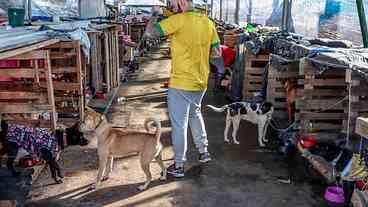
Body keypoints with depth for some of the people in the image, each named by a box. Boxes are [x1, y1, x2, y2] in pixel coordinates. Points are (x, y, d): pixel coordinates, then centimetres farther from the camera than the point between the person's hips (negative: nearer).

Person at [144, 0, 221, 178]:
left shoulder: (179, 20, -16)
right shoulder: (208, 22, 4)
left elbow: (148, 33, -15)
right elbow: (217, 52, 9)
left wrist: (153, 16, 1)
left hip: (181, 83, -7)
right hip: (201, 82, 7)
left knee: (179, 125, 5)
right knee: (195, 113, 29)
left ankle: (178, 166, 16)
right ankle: (203, 151, 35)